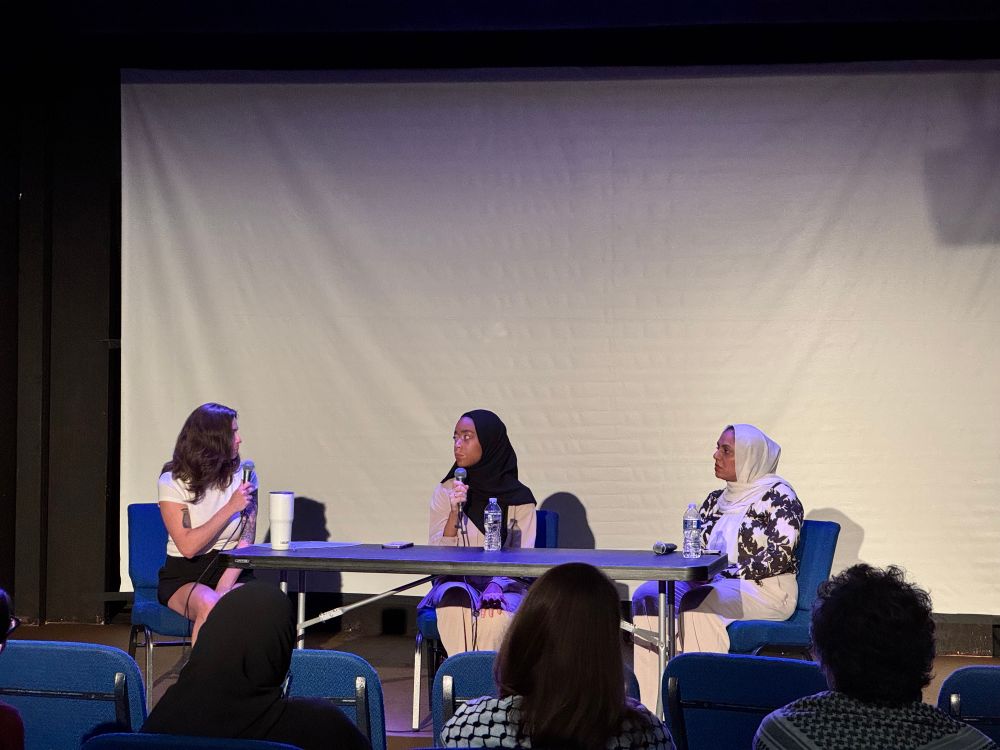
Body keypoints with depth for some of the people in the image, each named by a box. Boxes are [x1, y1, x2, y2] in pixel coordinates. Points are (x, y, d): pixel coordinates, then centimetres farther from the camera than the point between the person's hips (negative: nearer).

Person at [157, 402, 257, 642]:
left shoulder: (243, 476, 4)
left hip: (233, 571, 2)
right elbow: (188, 546, -13)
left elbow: (246, 541, -3)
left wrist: (224, 588, -18)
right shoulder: (172, 482, -5)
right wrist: (230, 508, -16)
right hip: (183, 578, -2)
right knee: (209, 605, -36)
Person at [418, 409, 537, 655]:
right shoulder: (445, 492, 7)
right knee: (456, 602, -36)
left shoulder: (519, 498, 3)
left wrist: (496, 585, -20)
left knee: (497, 614, -37)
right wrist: (454, 512, -15)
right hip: (456, 582, 1)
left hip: (506, 583, -1)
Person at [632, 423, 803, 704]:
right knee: (648, 595, -19)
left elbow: (780, 555, -14)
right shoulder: (716, 500, 19)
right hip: (712, 584, 7)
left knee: (693, 605, -33)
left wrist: (731, 573, -18)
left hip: (764, 590, -7)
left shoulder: (777, 495, -3)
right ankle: (654, 706, -25)